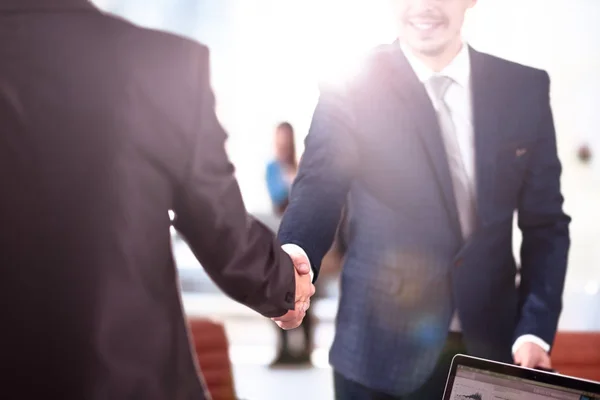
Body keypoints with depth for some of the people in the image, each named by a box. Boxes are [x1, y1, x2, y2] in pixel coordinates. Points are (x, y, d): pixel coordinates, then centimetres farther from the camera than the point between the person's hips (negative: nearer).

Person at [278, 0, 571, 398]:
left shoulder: (525, 88, 3)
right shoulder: (349, 90, -5)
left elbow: (545, 222, 6)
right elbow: (317, 201, -9)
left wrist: (536, 330, -3)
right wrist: (293, 261, -31)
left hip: (492, 348, 3)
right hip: (382, 351, -2)